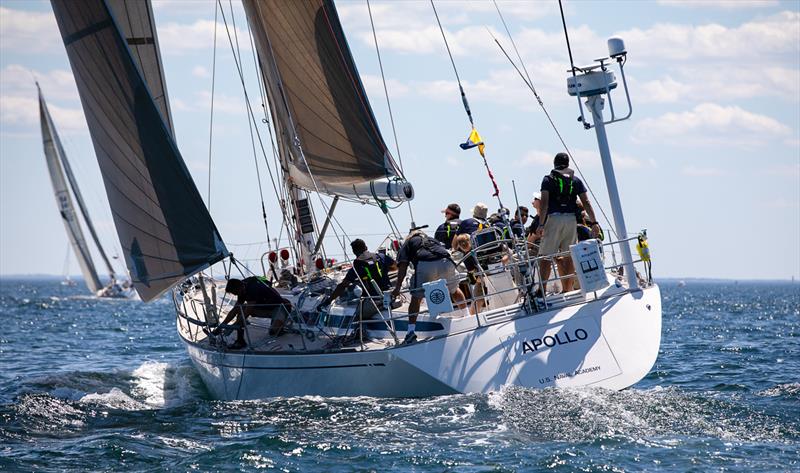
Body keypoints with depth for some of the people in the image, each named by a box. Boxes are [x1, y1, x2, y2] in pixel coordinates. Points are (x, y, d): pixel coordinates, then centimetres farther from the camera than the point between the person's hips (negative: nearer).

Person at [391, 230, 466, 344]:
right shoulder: (432, 240, 39)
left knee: (416, 297, 6)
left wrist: (397, 288, 4)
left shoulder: (407, 244, 27)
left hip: (425, 265, -3)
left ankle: (411, 332, -4)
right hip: (445, 262, 3)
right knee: (454, 290, 28)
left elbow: (403, 266, 11)